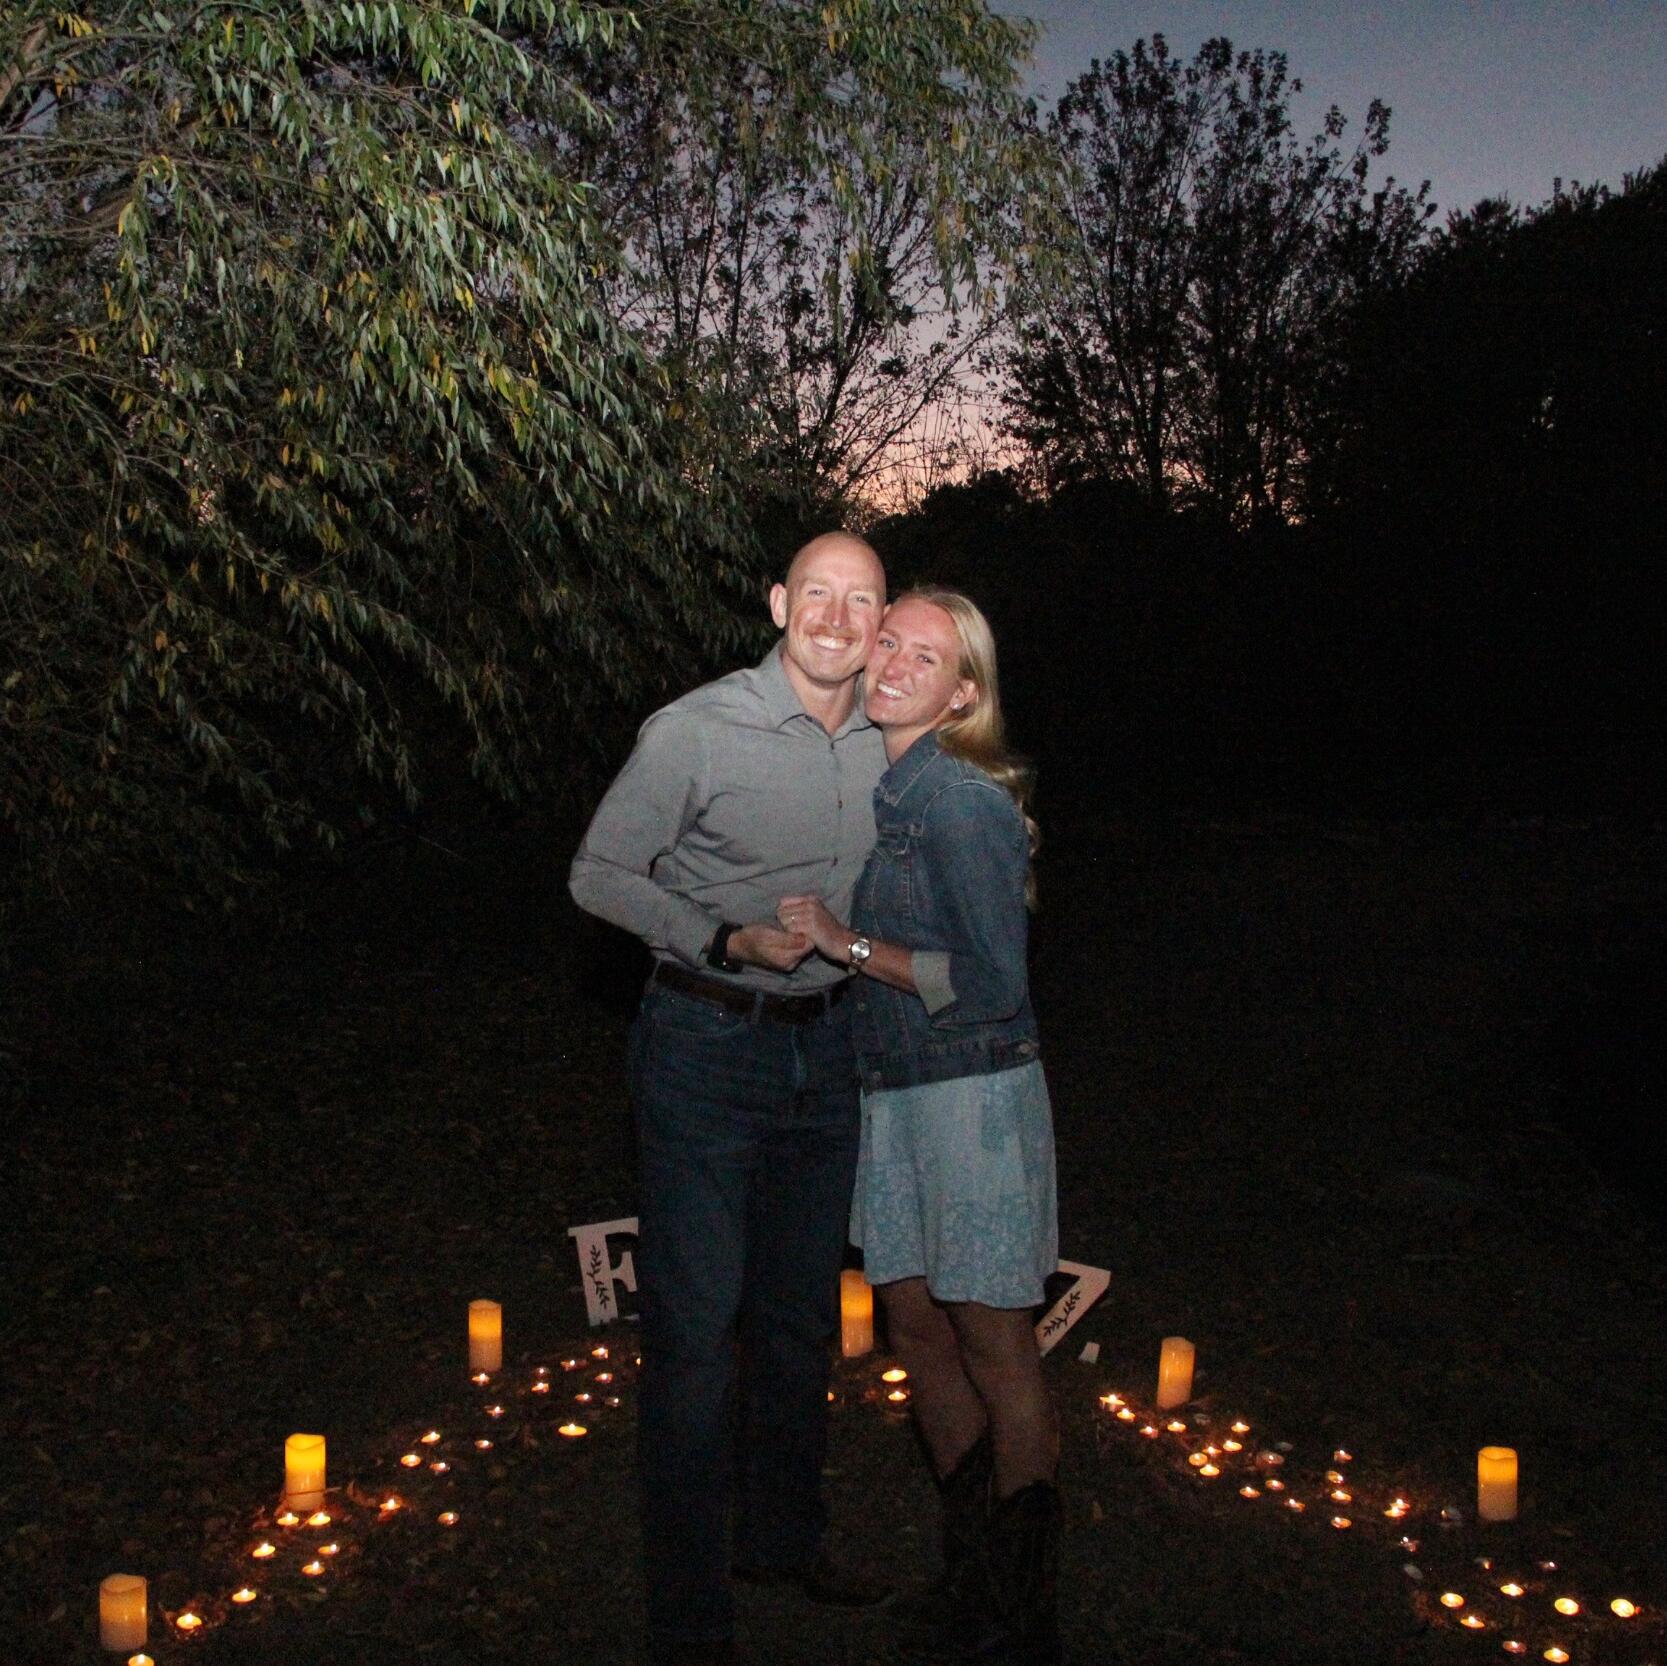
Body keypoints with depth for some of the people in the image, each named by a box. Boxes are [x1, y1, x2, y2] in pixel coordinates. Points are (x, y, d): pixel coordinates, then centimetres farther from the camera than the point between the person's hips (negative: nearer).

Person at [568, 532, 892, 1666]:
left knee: (801, 1314, 18)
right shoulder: (696, 731, -14)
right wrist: (728, 942, -19)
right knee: (695, 1328, -2)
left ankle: (781, 1538, 39)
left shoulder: (888, 744, 2)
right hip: (707, 1046, -5)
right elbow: (599, 873, -8)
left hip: (825, 1047, 6)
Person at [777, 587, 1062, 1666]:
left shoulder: (959, 800, -17)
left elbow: (995, 984, -20)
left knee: (994, 1349, 2)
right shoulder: (879, 784, 8)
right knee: (915, 1322, 14)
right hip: (891, 1090, 8)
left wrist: (848, 942, -17)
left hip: (973, 1092, -8)